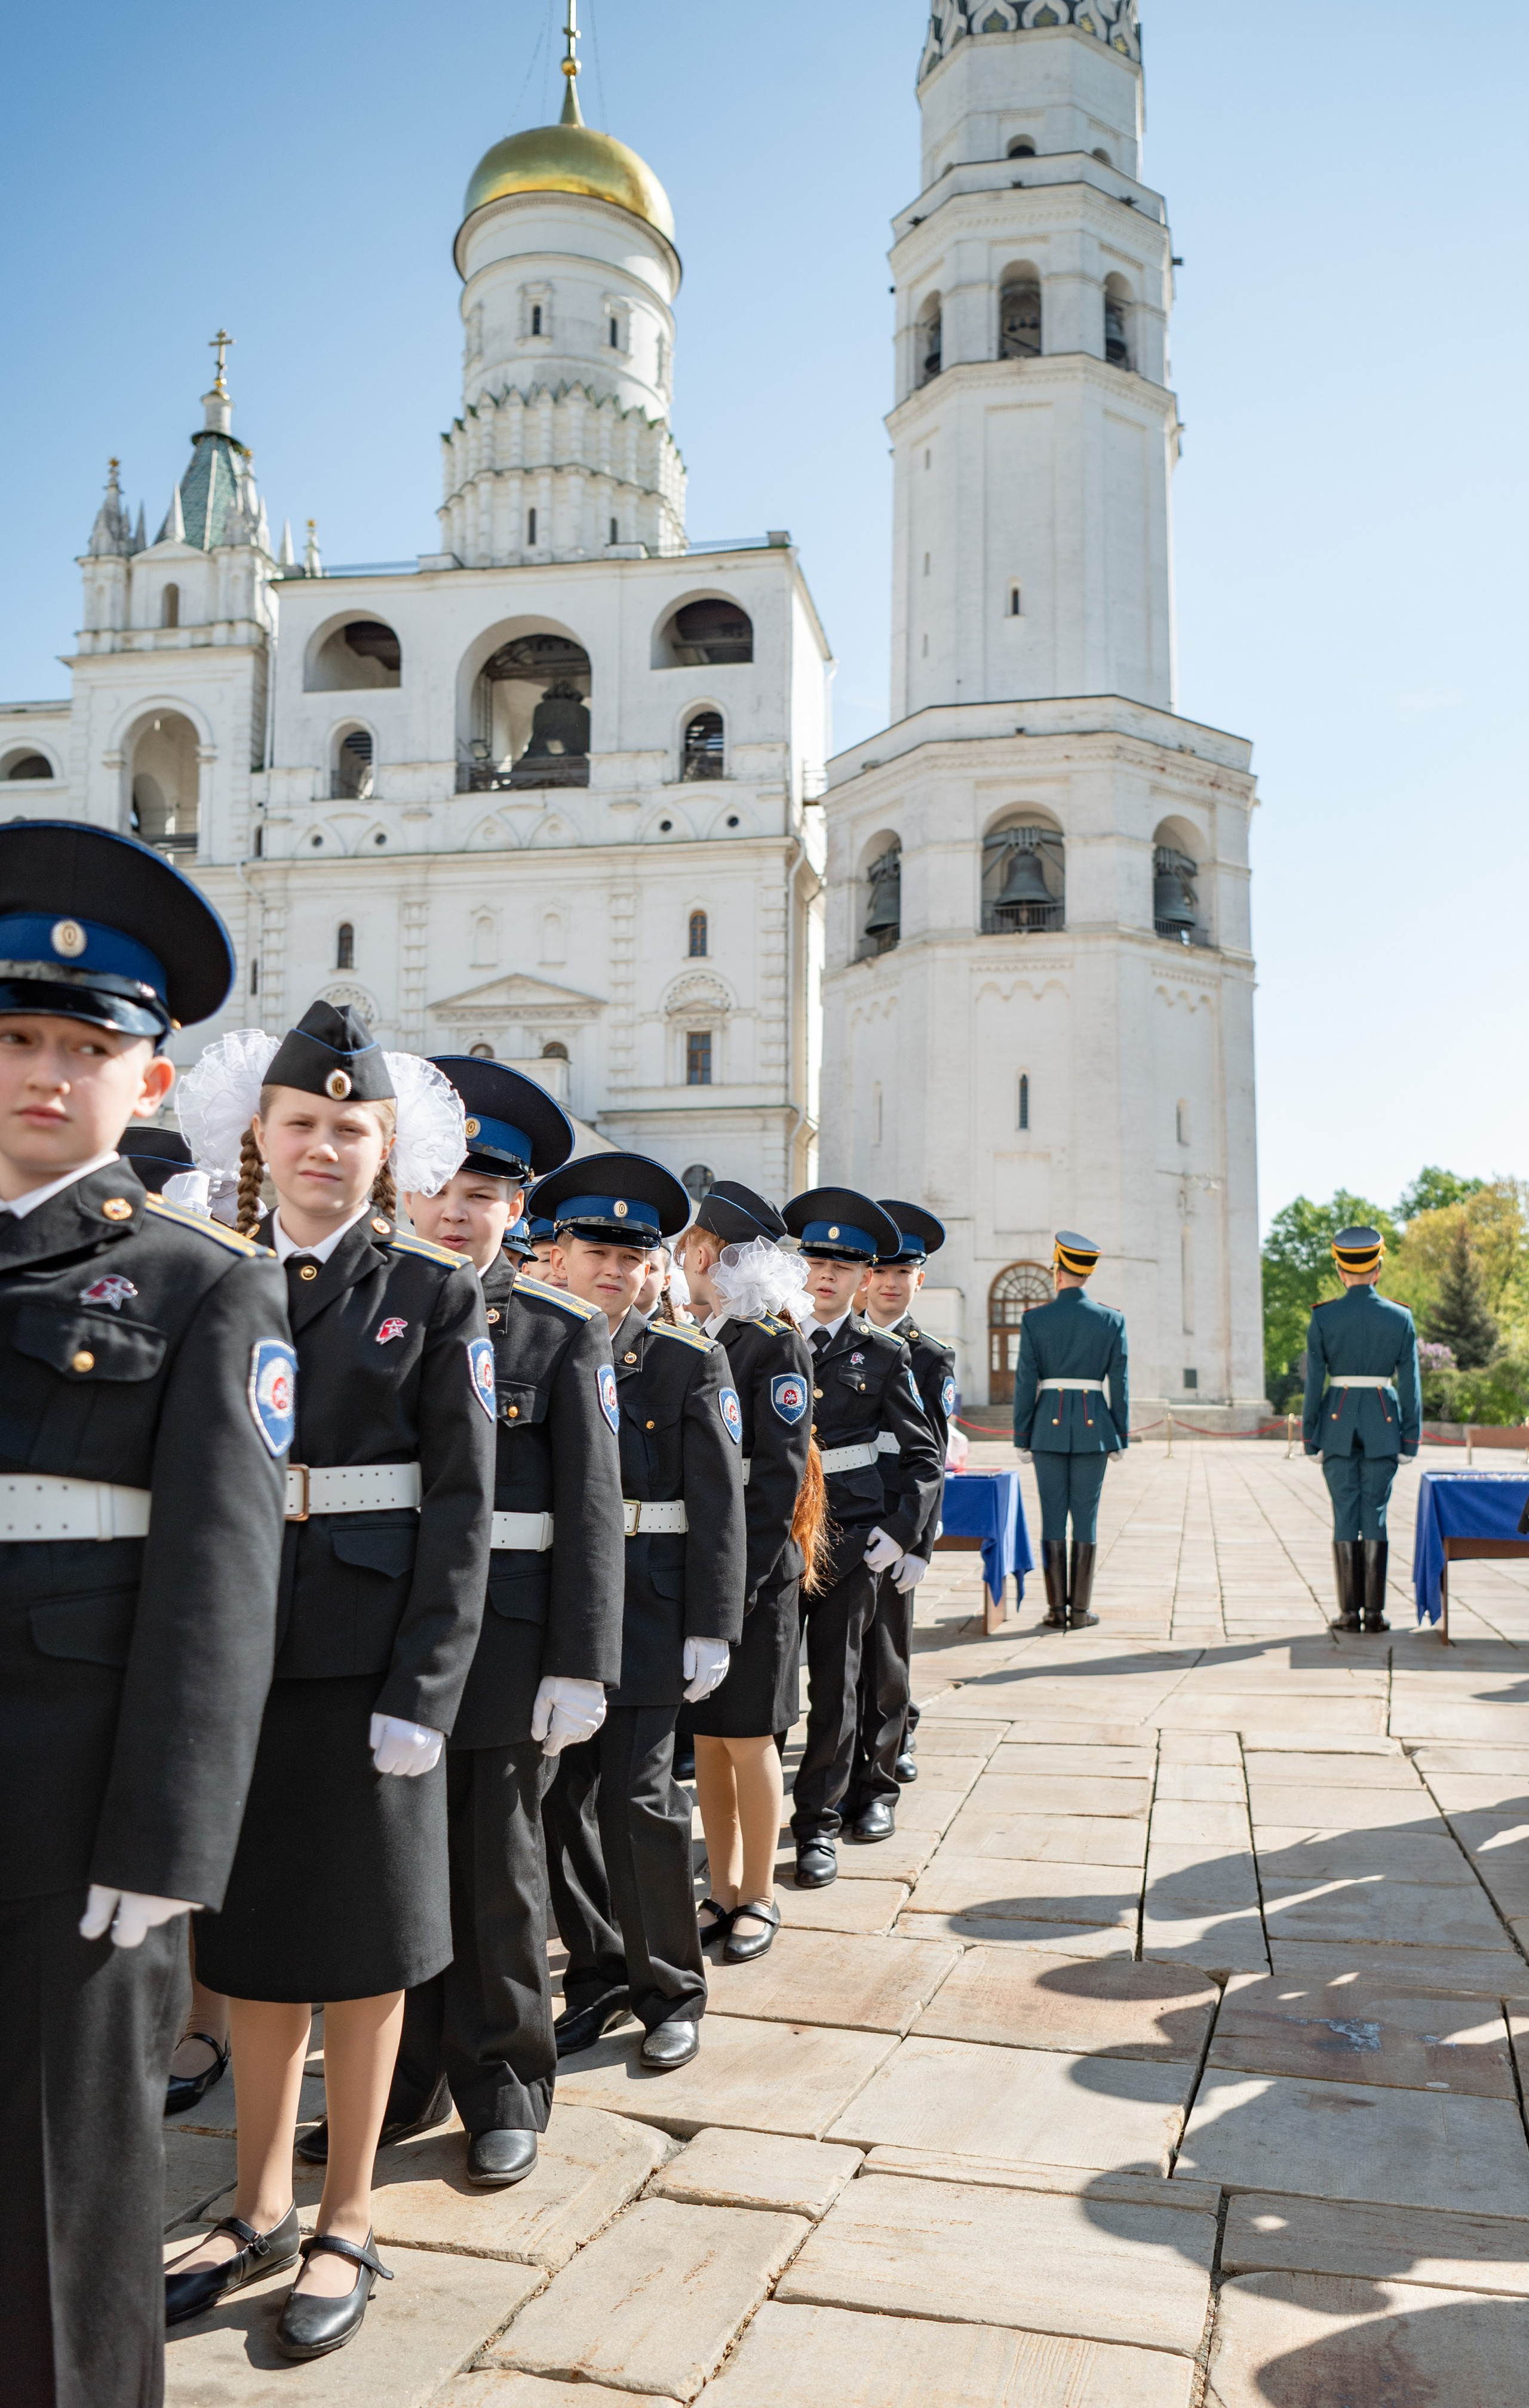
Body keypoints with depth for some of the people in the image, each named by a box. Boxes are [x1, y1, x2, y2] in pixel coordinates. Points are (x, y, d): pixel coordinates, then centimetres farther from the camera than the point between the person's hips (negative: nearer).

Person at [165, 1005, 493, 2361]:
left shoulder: (435, 1297, -2)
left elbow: (461, 1510, -6)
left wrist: (423, 1691, -13)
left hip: (364, 1662, -3)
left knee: (360, 1947, 9)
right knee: (250, 1937, 15)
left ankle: (348, 2231, 27)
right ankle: (261, 2211, 34)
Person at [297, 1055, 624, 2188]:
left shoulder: (564, 1330, -2)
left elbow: (592, 1504, -5)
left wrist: (580, 1664, -10)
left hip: (507, 1634, -3)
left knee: (497, 1870, 8)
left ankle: (506, 2092, 26)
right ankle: (404, 2082, 30)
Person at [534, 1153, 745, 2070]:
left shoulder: (691, 1365, 0)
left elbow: (719, 1508, -3)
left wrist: (710, 1631, -9)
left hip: (645, 1613, -3)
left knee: (637, 1800, -2)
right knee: (560, 1801, 9)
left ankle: (672, 1992, 18)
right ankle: (600, 1976, 28)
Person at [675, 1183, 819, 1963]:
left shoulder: (777, 1346, -10)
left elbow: (779, 1475, -13)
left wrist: (742, 1582, -18)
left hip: (752, 1572, -6)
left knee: (749, 1738, 4)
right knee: (705, 1737, 13)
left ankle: (760, 1898, 20)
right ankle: (722, 1891, 26)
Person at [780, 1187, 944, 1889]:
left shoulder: (883, 1355, 4)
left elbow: (925, 1460, 5)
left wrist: (892, 1538, -4)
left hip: (850, 1538, 0)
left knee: (836, 1684, 5)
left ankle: (818, 1824, 19)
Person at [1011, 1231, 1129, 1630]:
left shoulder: (1034, 1319, -3)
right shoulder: (1112, 1320, -1)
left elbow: (1025, 1382, -3)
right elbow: (1118, 1384, 0)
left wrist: (1022, 1436, 4)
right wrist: (1120, 1437, 7)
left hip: (1049, 1425, 0)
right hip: (1094, 1427, 0)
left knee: (1053, 1519, 4)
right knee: (1086, 1519, 5)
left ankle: (1056, 1610, 5)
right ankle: (1081, 1611, 7)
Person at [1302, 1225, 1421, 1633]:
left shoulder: (1322, 1317, -4)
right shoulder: (1401, 1318, -1)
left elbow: (1313, 1381, -4)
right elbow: (1410, 1384, -1)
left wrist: (1310, 1438, 3)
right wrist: (1411, 1440, 5)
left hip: (1338, 1423, 0)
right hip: (1383, 1424, 1)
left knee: (1345, 1516, 4)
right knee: (1375, 1515, 5)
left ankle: (1349, 1611, 4)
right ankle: (1375, 1611, 5)